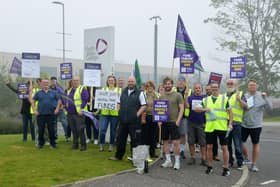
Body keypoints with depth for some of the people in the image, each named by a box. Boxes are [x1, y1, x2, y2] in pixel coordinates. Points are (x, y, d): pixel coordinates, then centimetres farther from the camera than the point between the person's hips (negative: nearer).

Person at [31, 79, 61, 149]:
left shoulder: (53, 93, 8)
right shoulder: (38, 93, 7)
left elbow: (59, 100, 12)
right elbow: (33, 101, 10)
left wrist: (57, 108, 3)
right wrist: (34, 110, 1)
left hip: (51, 114, 0)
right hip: (41, 114, 0)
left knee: (51, 129, 2)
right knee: (41, 130, 4)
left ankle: (53, 143, 13)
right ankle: (40, 143, 16)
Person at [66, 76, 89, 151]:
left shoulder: (82, 89, -5)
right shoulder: (69, 90, 18)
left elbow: (85, 100, -13)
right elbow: (66, 100, 27)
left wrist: (81, 109, -20)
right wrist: (66, 108, 15)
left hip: (79, 113, -7)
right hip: (70, 113, 7)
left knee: (80, 130, -8)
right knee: (74, 130, 12)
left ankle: (83, 145, -1)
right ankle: (75, 144, 21)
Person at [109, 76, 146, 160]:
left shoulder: (139, 93, -2)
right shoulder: (123, 92, 14)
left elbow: (144, 106, -6)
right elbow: (119, 103, 22)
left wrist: (137, 114, -13)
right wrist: (120, 111, 7)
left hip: (134, 121, -5)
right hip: (123, 120, 5)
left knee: (135, 140, 0)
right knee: (120, 138, 13)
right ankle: (118, 156, 25)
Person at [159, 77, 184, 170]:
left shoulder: (177, 95, -1)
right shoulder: (161, 96, 10)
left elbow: (181, 108, -4)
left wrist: (178, 120, -13)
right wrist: (159, 120, 0)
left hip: (174, 122, -4)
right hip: (164, 122, 5)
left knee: (175, 142, -5)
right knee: (165, 141, 9)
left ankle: (177, 161, 6)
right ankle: (168, 160, 20)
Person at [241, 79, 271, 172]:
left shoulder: (261, 96, -4)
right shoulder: (244, 96, -1)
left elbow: (269, 107, -12)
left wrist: (265, 98, -24)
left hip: (256, 125, -1)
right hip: (244, 124, 1)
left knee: (256, 144, 6)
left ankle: (254, 164, 18)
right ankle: (246, 158, 32)